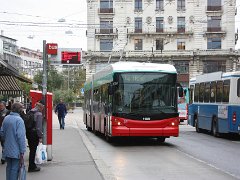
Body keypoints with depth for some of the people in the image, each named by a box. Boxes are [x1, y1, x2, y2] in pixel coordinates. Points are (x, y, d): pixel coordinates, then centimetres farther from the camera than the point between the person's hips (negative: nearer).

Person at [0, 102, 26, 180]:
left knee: (9, 167, 18)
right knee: (15, 169, 1)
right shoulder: (19, 120, -18)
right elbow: (21, 137, -20)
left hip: (7, 150, 7)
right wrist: (22, 151, -16)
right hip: (16, 151, -7)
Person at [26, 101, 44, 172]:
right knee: (33, 150, 1)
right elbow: (39, 126, -17)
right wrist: (40, 137, -13)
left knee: (31, 150, 16)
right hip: (34, 133, -7)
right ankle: (31, 167, 7)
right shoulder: (39, 114, -14)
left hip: (28, 132, 7)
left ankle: (32, 166, 26)